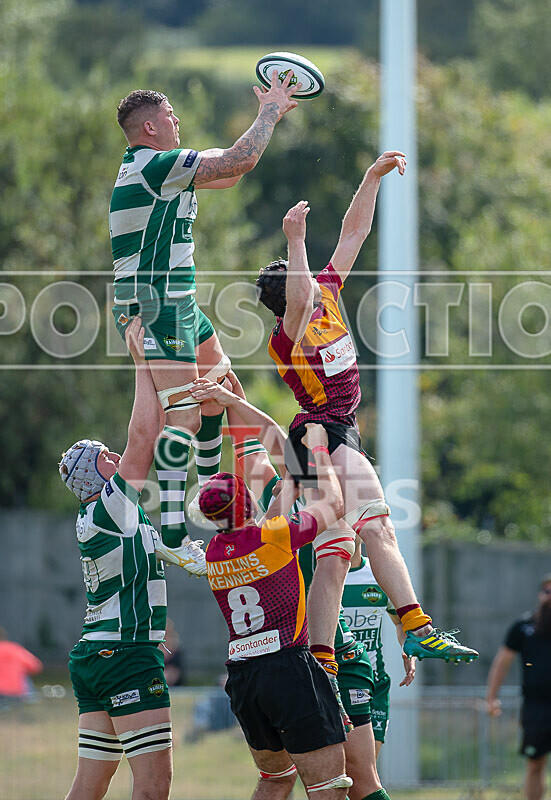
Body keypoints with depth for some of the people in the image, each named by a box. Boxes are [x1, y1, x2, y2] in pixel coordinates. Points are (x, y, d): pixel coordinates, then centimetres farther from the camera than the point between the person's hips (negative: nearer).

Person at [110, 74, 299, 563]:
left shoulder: (153, 168, 16)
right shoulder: (156, 165, -16)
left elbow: (227, 174, 26)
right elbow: (240, 160, -18)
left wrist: (269, 117, 23)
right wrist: (269, 112, -3)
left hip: (175, 302, 11)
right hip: (156, 303, -11)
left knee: (220, 381, 26)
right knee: (184, 414, -16)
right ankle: (171, 533, -23)